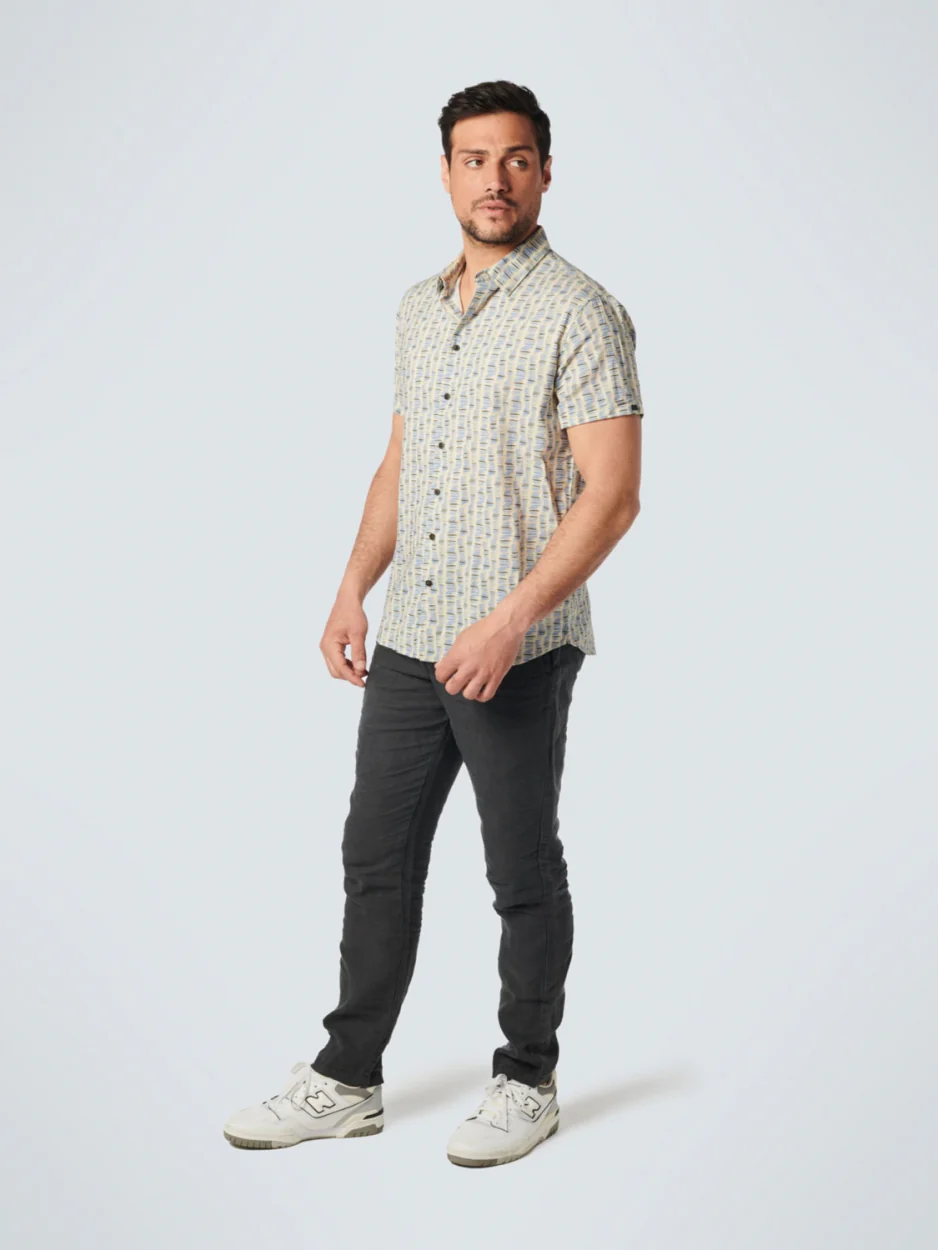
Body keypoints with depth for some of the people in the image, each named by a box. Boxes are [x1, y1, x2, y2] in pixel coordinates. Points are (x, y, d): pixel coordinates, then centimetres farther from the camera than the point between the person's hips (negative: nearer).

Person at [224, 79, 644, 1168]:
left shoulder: (579, 312, -10)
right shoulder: (419, 310, 13)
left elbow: (611, 493, -16)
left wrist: (510, 621, -23)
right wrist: (353, 590, 8)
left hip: (517, 654, -7)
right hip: (408, 643, 7)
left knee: (522, 874, 6)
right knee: (377, 860, 11)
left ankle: (527, 1082, 23)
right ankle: (347, 1080, 23)